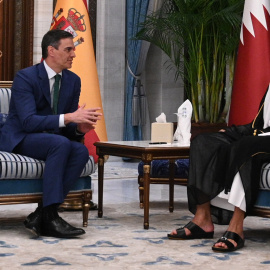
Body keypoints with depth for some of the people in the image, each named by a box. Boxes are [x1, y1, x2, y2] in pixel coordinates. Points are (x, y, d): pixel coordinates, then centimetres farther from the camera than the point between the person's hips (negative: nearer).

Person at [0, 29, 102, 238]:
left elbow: (68, 126, 10)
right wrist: (68, 117, -33)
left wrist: (79, 128, -16)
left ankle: (40, 216, -27)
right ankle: (50, 217, -33)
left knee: (81, 151, -26)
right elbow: (28, 121, -25)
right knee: (60, 143, -35)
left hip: (53, 139, 6)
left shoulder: (73, 81, 7)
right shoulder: (25, 77, -13)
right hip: (19, 140, -6)